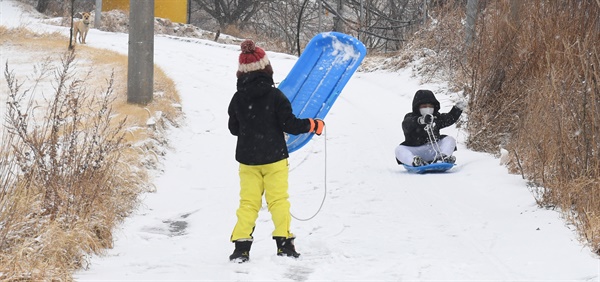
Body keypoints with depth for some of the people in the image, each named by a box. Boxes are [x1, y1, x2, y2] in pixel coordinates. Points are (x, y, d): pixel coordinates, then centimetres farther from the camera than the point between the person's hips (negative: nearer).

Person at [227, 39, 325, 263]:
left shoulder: (238, 99, -2)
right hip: (274, 157, -3)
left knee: (248, 202, 6)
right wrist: (313, 125, 4)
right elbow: (289, 124, -12)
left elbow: (233, 128, 10)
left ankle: (241, 244, -2)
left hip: (247, 158, 3)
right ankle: (284, 241, 2)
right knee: (278, 199, 5)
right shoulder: (275, 95, -12)